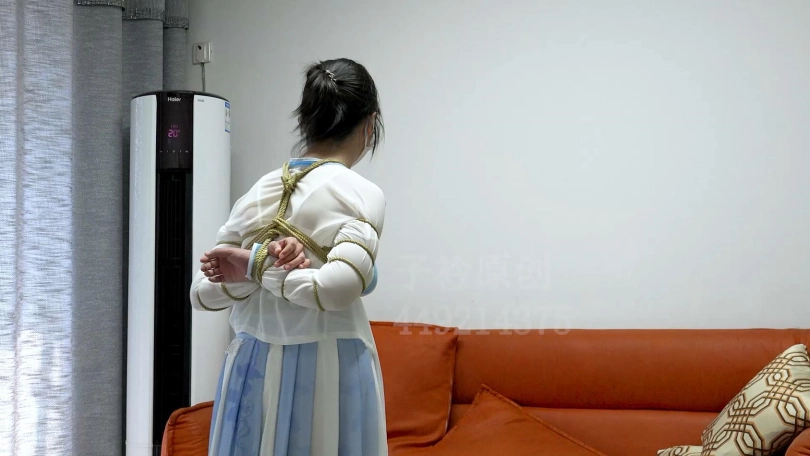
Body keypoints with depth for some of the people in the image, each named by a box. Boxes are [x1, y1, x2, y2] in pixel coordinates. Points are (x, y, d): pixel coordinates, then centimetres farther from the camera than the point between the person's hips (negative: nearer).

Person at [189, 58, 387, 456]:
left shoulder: (257, 192, 5)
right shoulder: (361, 194, -10)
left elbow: (202, 294, 3)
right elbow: (341, 285, -26)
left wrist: (260, 262, -11)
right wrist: (255, 266, -15)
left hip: (253, 368, 5)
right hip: (328, 375, -5)